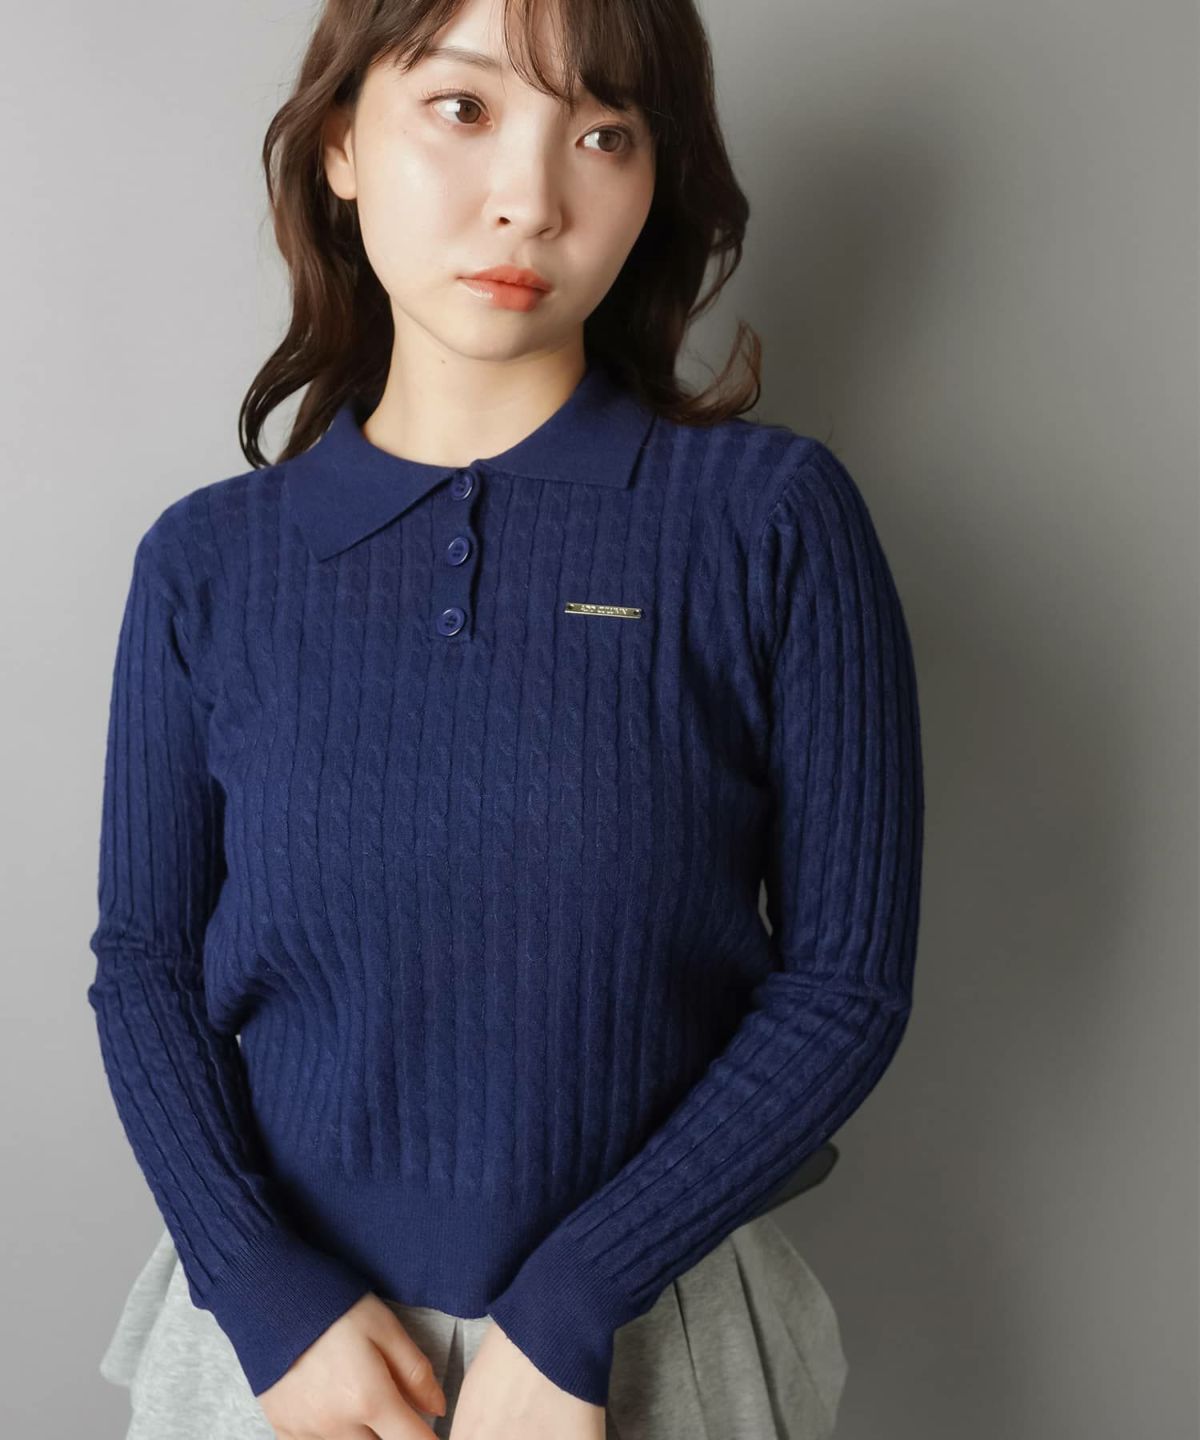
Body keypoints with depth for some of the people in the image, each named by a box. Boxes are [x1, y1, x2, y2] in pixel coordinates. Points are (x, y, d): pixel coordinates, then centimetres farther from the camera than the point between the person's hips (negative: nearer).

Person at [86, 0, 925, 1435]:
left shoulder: (773, 518, -11)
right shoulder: (209, 563, -5)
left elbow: (847, 976, -10)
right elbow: (144, 966, 1)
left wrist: (568, 1309, -14)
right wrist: (270, 1300, -11)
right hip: (289, 1324, 2)